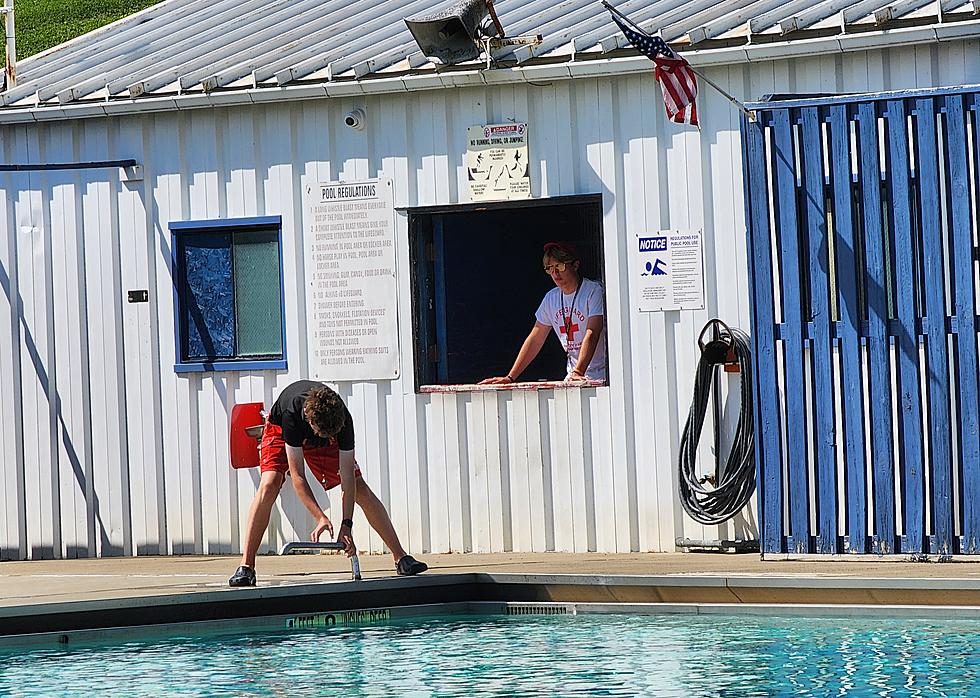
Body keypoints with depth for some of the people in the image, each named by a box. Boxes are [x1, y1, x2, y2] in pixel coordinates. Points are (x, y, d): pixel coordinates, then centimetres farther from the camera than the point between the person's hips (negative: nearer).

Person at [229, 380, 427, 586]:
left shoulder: (343, 420, -36)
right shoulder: (292, 414, -43)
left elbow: (348, 477, -31)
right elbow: (297, 476, -40)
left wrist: (346, 525, -37)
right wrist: (320, 518, -45)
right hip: (281, 431, -2)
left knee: (362, 491, -5)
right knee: (269, 485, -27)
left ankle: (401, 558, 6)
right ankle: (246, 568, -26)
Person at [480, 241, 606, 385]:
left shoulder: (594, 291, -7)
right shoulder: (551, 298, 11)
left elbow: (591, 335, -18)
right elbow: (535, 340, 13)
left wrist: (577, 373, -30)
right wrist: (510, 377, 6)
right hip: (571, 376, 5)